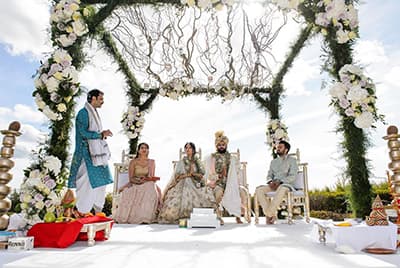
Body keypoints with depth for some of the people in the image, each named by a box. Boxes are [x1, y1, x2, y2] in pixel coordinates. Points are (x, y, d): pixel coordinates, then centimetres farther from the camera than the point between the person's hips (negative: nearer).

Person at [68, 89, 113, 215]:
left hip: (97, 153, 9)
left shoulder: (94, 113, 16)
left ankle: (98, 211, 22)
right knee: (88, 183, -4)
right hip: (87, 154, -9)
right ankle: (82, 212, 9)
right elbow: (83, 133, -20)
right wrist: (101, 134, -13)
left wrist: (103, 134, 3)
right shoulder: (83, 113, -12)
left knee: (100, 182, 11)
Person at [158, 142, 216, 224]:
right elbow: (177, 176, 3)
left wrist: (193, 173, -8)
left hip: (195, 185, 1)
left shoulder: (198, 162, 15)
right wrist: (187, 174, -6)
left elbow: (201, 175, 7)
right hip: (183, 185, -1)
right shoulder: (181, 162, 12)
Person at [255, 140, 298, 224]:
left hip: (286, 184, -5)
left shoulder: (292, 160, 6)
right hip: (274, 185, 5)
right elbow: (269, 175, 15)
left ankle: (268, 214, -34)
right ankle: (272, 215, -27)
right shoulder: (273, 162, 23)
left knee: (282, 189, -42)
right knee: (259, 189, -24)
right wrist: (270, 182, -9)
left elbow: (292, 177, -6)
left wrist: (279, 181, -20)